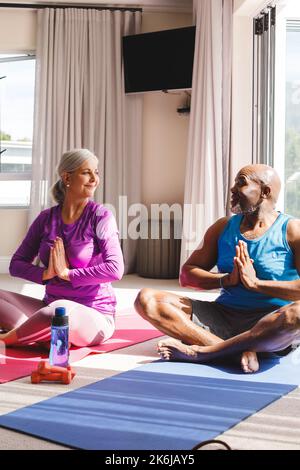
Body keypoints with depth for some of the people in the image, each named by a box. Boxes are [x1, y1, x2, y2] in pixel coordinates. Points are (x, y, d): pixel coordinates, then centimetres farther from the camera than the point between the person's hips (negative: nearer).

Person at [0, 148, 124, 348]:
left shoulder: (100, 216, -6)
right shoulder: (46, 218, 6)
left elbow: (115, 269, -18)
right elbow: (16, 264, 7)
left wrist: (67, 273, -14)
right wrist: (45, 274, -12)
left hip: (94, 315, -4)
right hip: (50, 306, 5)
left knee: (60, 310, -37)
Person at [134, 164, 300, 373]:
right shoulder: (224, 227, 13)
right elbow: (187, 274, 9)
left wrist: (255, 283, -16)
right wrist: (227, 279, -9)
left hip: (269, 322, -4)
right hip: (223, 315, 5)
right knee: (146, 299, -13)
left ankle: (202, 351, -28)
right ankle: (240, 350, -26)